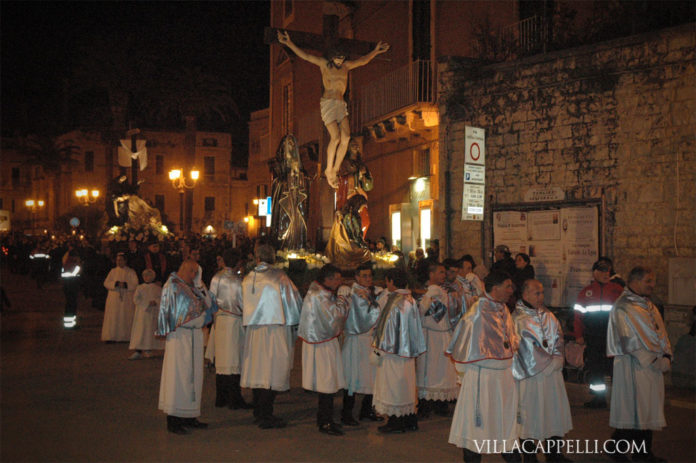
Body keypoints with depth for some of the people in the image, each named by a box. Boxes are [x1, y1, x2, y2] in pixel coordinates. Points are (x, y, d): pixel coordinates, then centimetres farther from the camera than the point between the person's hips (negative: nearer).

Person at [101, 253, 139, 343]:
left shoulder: (131, 272, 6)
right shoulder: (113, 271, 11)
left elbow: (135, 284, -2)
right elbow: (106, 283, 2)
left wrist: (125, 285, -17)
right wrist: (116, 283, -14)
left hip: (127, 299, -1)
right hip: (114, 298, 2)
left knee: (125, 317, -5)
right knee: (112, 317, -4)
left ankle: (124, 337, -3)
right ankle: (111, 337, -4)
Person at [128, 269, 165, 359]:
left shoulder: (157, 288, 8)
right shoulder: (139, 288, 8)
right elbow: (136, 300, -3)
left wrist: (155, 302, -19)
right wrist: (147, 303, -14)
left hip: (154, 314, 1)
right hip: (142, 314, -1)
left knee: (151, 332, 2)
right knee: (140, 331, -9)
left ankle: (148, 350, 10)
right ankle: (138, 352, -14)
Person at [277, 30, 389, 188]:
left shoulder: (345, 66, 18)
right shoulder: (324, 64, 6)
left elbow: (362, 61, 32)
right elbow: (304, 55, 2)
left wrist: (376, 51, 37)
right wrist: (288, 43, -3)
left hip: (341, 104, 5)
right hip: (328, 102, -5)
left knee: (346, 137, -12)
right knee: (336, 137, -17)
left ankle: (335, 169, -3)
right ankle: (329, 170, -3)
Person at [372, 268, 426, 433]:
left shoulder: (394, 302, -20)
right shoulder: (411, 300, 6)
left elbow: (388, 328, -19)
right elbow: (415, 326, 12)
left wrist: (379, 351, -11)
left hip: (393, 351, -9)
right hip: (408, 351, 9)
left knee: (393, 386, 2)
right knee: (406, 386, 16)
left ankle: (396, 423, 9)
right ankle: (410, 421, 23)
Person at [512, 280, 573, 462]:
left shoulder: (548, 315, 11)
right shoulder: (518, 319, -10)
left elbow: (558, 338, 11)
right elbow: (526, 349, -14)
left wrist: (556, 359, -5)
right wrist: (549, 362, -10)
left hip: (553, 372, 7)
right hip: (531, 375, -7)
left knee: (555, 411, 11)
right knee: (530, 415, -1)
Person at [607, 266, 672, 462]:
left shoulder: (649, 305, 15)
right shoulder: (622, 307, -12)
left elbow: (661, 332, 15)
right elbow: (629, 341, -17)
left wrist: (667, 356, -2)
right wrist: (654, 361, -16)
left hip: (653, 366, 8)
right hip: (633, 367, -8)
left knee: (648, 409, 11)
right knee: (633, 410, -4)